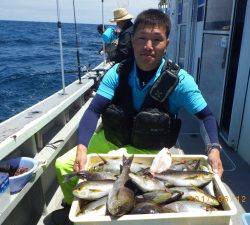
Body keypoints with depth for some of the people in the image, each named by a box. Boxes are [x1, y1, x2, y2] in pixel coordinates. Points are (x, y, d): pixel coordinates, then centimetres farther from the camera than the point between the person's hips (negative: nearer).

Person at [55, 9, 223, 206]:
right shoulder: (118, 73, -11)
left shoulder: (179, 80, -17)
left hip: (151, 152, -2)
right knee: (63, 165, -2)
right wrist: (82, 147, -33)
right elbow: (94, 110, -18)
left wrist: (214, 148, -27)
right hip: (110, 142, 3)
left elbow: (206, 116, -9)